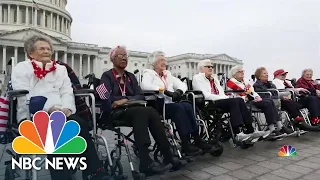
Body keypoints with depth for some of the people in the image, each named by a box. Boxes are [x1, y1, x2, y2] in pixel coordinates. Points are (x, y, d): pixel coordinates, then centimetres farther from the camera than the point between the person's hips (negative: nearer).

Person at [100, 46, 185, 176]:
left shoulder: (131, 76, 20)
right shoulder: (107, 76, 6)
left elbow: (140, 95, 6)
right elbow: (108, 97, -10)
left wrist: (126, 100, -14)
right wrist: (131, 99, -12)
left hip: (132, 109, 5)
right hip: (114, 112, -4)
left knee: (152, 112, -28)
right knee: (142, 112, -35)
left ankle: (168, 157, -30)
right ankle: (146, 162, -39)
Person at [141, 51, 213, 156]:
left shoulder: (168, 74, 24)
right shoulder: (149, 73, 6)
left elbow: (182, 84, 15)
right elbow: (145, 85, -17)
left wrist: (179, 91, -9)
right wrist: (165, 91, -23)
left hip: (171, 103, 6)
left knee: (188, 106, -22)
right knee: (179, 108, -30)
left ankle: (196, 139, -20)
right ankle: (186, 145, -30)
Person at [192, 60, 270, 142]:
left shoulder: (214, 78, 26)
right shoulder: (197, 78, 2)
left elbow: (221, 92, 19)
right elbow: (205, 95, -12)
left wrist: (226, 97, -6)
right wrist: (224, 98, -16)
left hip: (219, 100, 7)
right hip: (208, 104, -7)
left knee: (240, 100, -18)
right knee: (234, 101, -27)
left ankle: (250, 131, -19)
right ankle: (237, 134, -31)